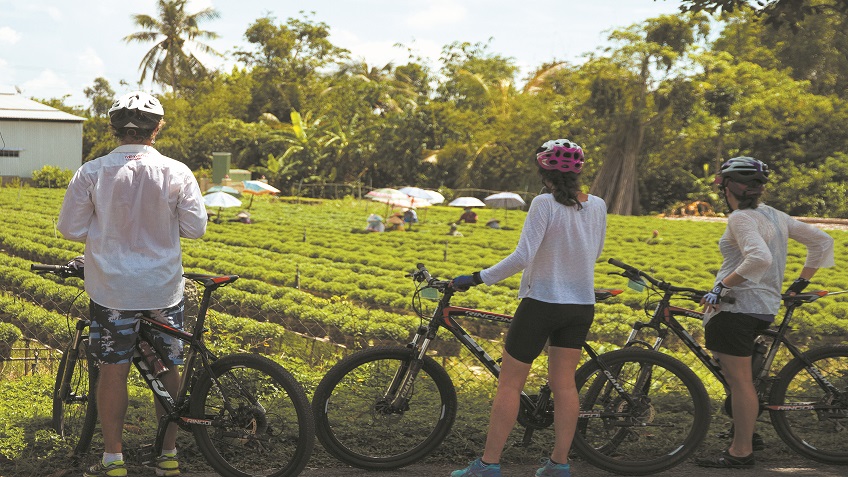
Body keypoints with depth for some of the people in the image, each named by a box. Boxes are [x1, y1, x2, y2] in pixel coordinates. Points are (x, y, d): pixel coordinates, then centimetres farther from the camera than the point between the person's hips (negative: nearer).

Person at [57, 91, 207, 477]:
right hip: (164, 288, 1)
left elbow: (70, 228, -4)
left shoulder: (92, 172, -8)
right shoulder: (176, 172, -8)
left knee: (113, 371, 7)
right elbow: (195, 227, -4)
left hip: (112, 289, -1)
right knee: (167, 370, 12)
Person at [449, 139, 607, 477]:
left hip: (541, 302, -5)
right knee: (564, 384, 11)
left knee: (510, 383, 3)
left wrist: (476, 278, -17)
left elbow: (522, 257, -23)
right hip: (582, 306, 5)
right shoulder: (597, 206, 1)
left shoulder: (544, 204, -16)